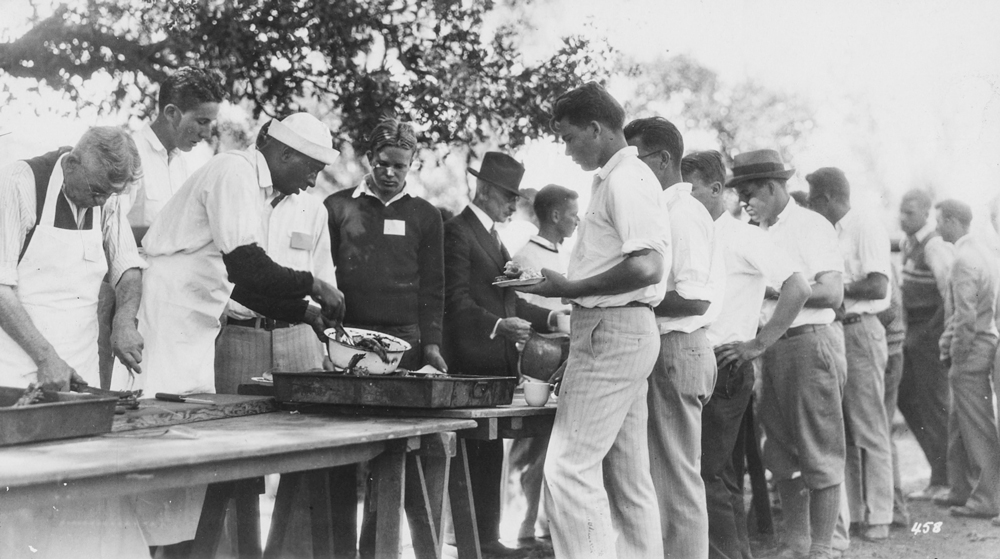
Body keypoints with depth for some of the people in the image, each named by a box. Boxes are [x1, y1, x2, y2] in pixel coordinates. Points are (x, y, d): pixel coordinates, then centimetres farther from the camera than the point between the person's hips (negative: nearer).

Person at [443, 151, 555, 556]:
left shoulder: (491, 234, 22)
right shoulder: (458, 232, -7)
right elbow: (457, 301, -15)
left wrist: (548, 318, 12)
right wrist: (499, 324, -27)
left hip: (499, 362, 9)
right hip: (473, 361, -9)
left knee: (490, 453, 9)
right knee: (477, 454, -7)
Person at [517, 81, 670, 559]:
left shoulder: (625, 180, -13)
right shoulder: (617, 179, 18)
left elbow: (647, 266, -24)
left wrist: (570, 287, -18)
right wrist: (569, 290, 13)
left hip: (610, 333, -11)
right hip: (620, 331, 11)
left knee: (569, 470, -12)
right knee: (627, 478, 12)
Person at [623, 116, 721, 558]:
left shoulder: (683, 214, -13)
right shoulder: (667, 211, 17)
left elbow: (695, 299, -21)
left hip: (675, 352, -10)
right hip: (665, 352, 10)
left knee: (675, 480, -6)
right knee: (661, 475, 14)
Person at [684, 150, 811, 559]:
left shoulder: (743, 238, -6)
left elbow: (798, 288, -13)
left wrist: (759, 344, -15)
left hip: (724, 368, -7)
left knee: (709, 474, -9)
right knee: (722, 475, 11)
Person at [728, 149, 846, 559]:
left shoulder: (811, 226, -6)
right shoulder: (759, 233, 14)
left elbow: (831, 294, -15)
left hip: (811, 341, -8)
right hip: (774, 347, 8)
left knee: (818, 455, -2)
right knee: (782, 455, 12)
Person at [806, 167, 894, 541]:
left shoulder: (866, 228, -9)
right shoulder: (831, 233, 15)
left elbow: (877, 286, -18)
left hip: (860, 331, -8)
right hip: (833, 332, 8)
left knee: (869, 429, -3)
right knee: (841, 429, 10)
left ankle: (878, 517, 3)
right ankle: (852, 512, 17)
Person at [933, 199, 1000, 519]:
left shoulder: (965, 259, -18)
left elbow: (966, 316, -21)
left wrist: (957, 353, -12)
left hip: (972, 350, -9)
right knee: (959, 424, 17)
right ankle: (962, 490, 25)